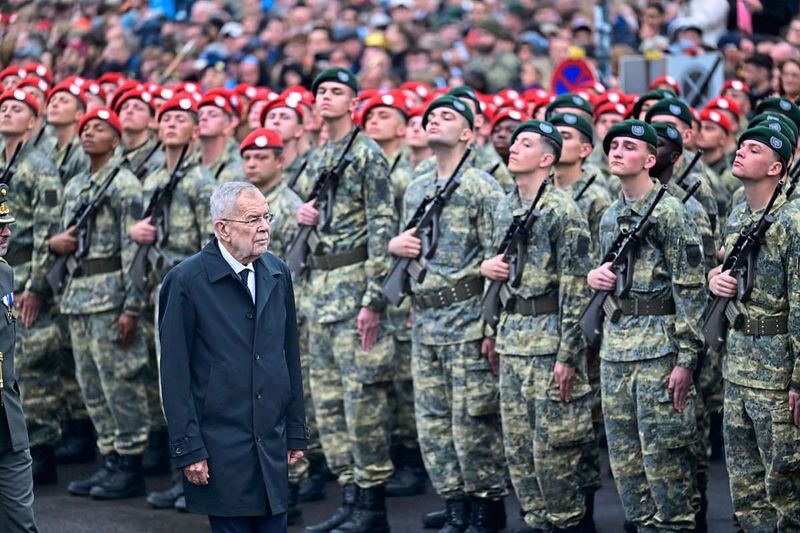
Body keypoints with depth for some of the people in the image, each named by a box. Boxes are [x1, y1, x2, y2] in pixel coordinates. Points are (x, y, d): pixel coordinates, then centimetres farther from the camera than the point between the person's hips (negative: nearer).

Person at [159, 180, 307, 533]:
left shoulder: (278, 274, 8)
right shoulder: (186, 281, -8)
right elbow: (175, 374, -8)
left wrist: (296, 432, 13)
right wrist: (187, 450, -10)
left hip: (272, 448, 5)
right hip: (221, 450, -5)